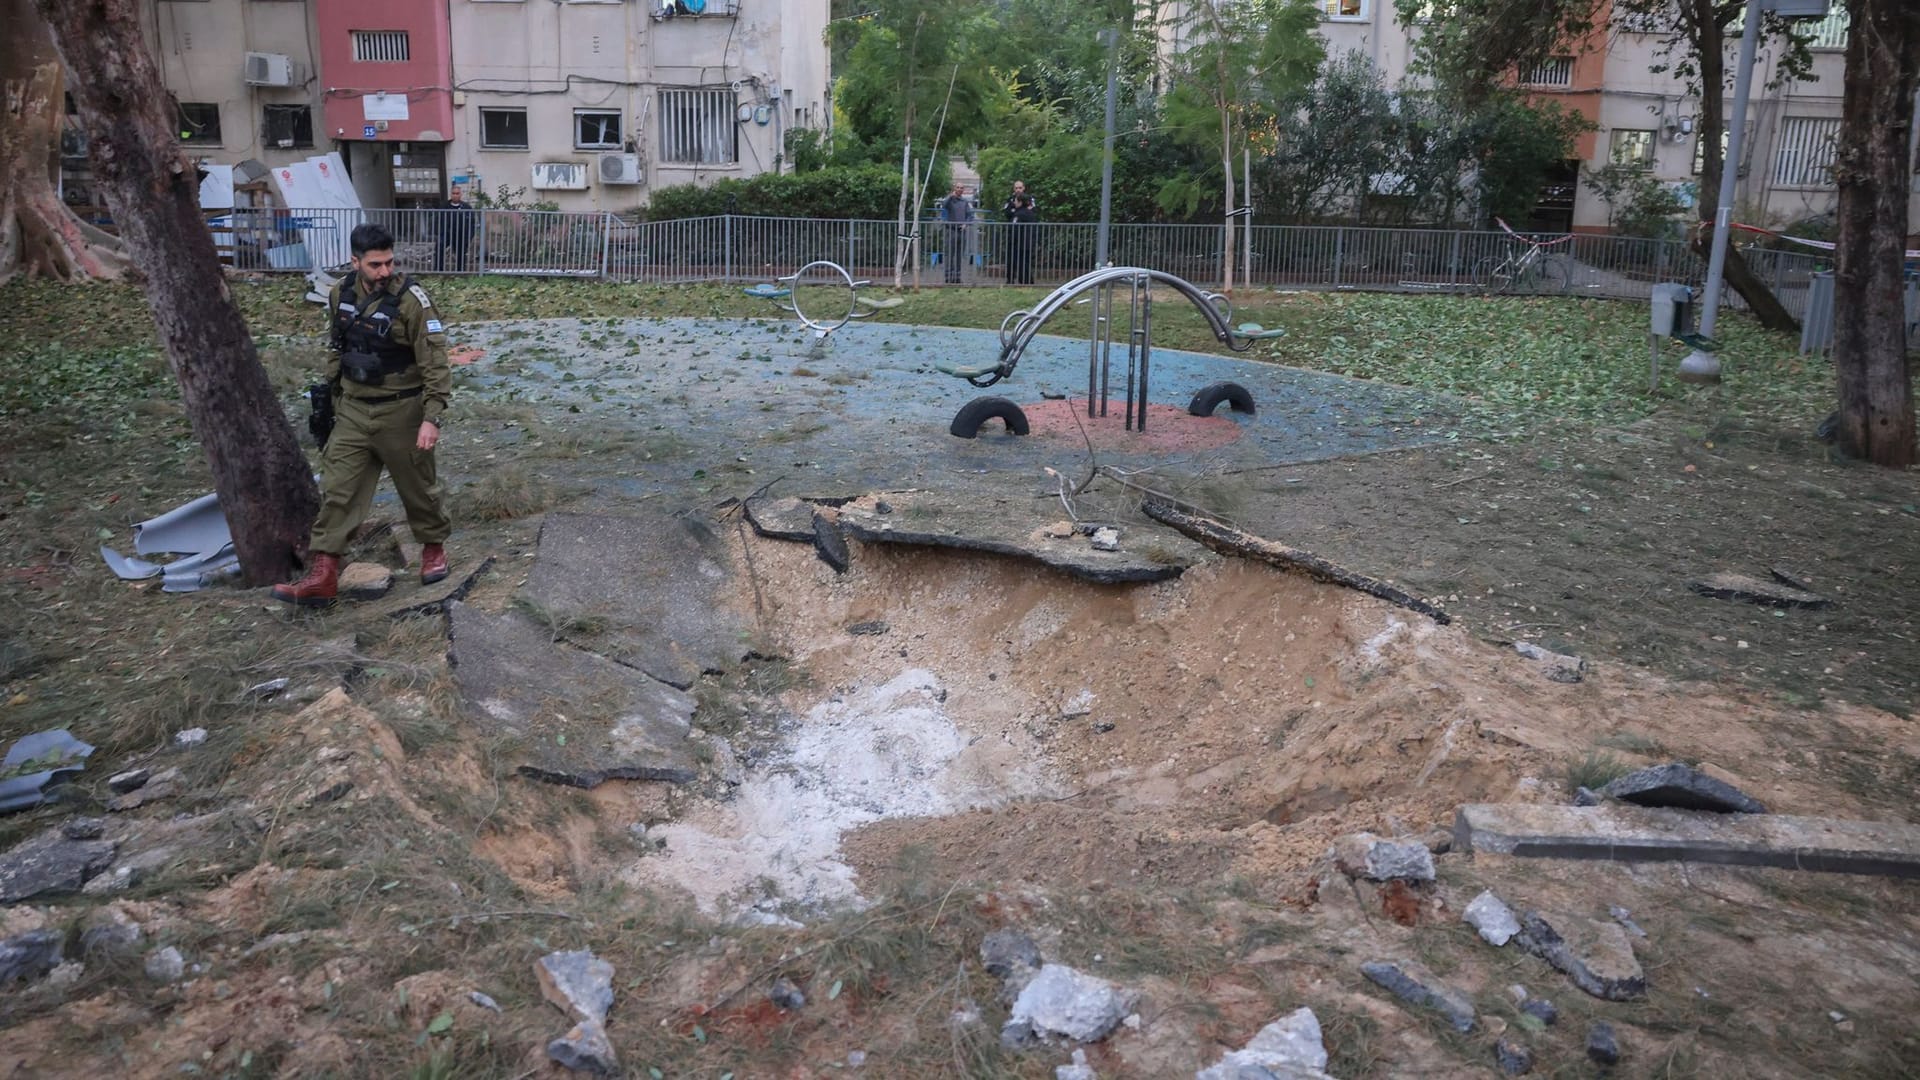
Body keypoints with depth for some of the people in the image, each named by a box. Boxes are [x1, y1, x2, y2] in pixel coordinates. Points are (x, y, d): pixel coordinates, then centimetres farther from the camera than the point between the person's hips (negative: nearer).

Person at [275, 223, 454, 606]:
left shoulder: (410, 300, -17)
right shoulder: (341, 295, 1)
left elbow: (435, 363, -18)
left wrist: (431, 418, -23)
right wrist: (335, 395, 20)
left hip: (401, 412, -5)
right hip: (353, 411, 5)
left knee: (418, 485, 11)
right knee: (336, 489, 1)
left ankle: (434, 546, 36)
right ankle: (322, 574, 3)